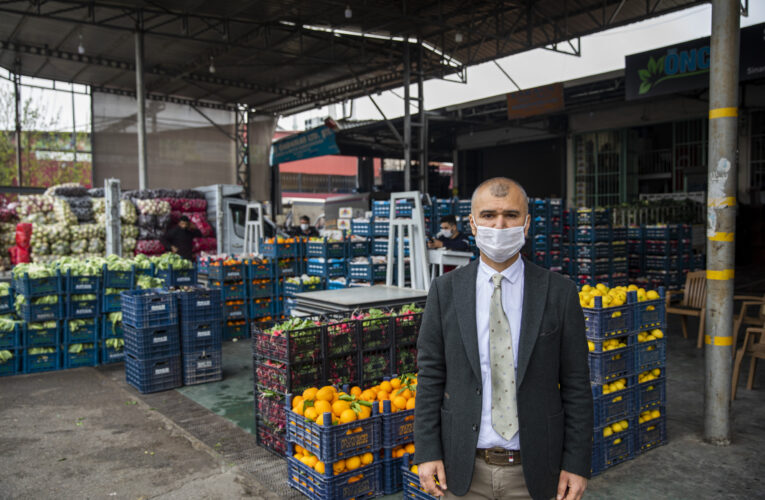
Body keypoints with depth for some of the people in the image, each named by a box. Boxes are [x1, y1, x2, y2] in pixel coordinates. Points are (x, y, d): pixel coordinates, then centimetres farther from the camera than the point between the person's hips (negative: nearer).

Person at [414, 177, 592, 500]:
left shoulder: (560, 293, -5)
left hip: (533, 471, 0)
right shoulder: (445, 291, -3)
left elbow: (576, 385, -3)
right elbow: (430, 376, -2)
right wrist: (426, 451, -5)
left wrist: (577, 463, -4)